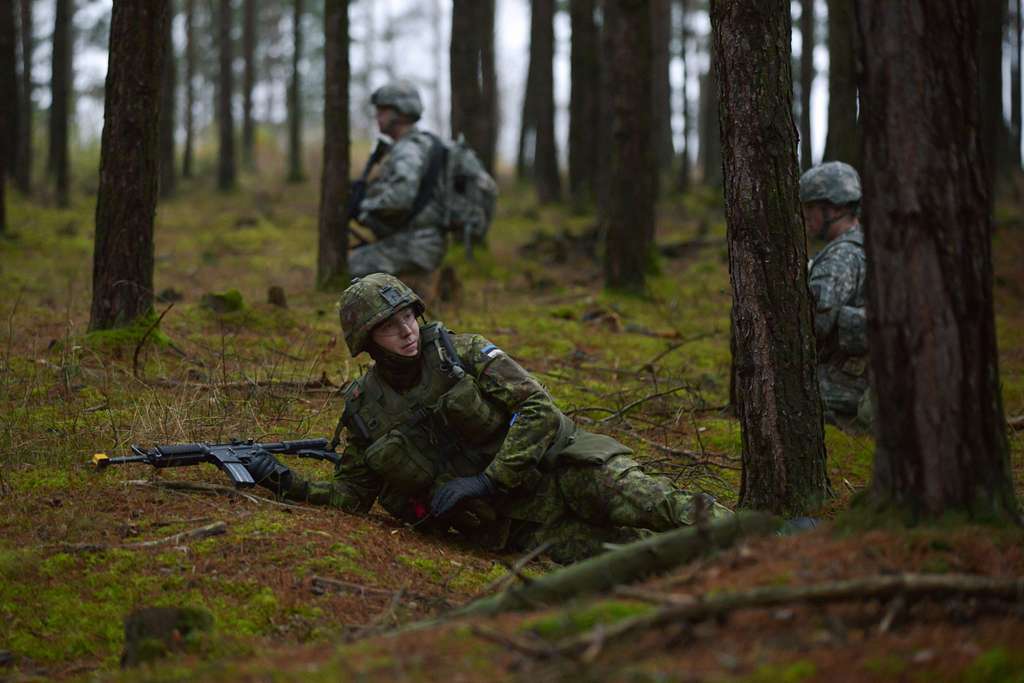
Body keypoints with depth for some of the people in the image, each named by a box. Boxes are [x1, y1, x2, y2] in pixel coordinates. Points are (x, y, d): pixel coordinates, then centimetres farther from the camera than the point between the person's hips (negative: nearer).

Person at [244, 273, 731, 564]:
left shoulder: (462, 353, -3)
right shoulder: (365, 413, 4)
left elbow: (539, 409, -10)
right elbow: (349, 497, 13)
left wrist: (487, 481, -16)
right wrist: (287, 484, -4)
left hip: (554, 469, -1)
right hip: (510, 526, 1)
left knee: (626, 494, -31)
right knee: (615, 554, -25)